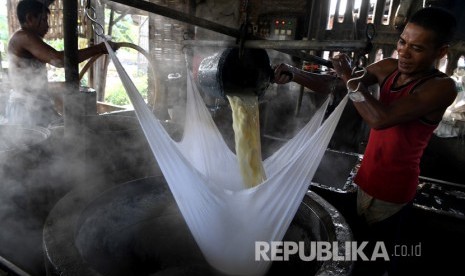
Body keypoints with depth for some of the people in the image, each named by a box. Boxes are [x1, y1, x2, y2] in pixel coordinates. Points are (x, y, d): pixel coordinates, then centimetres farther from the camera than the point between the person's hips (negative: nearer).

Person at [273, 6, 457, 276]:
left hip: (393, 187, -6)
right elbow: (330, 84, -6)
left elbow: (380, 118, -35)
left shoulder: (442, 87, -21)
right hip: (369, 176, 7)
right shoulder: (388, 69, -3)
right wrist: (294, 73, -23)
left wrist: (350, 76, -23)